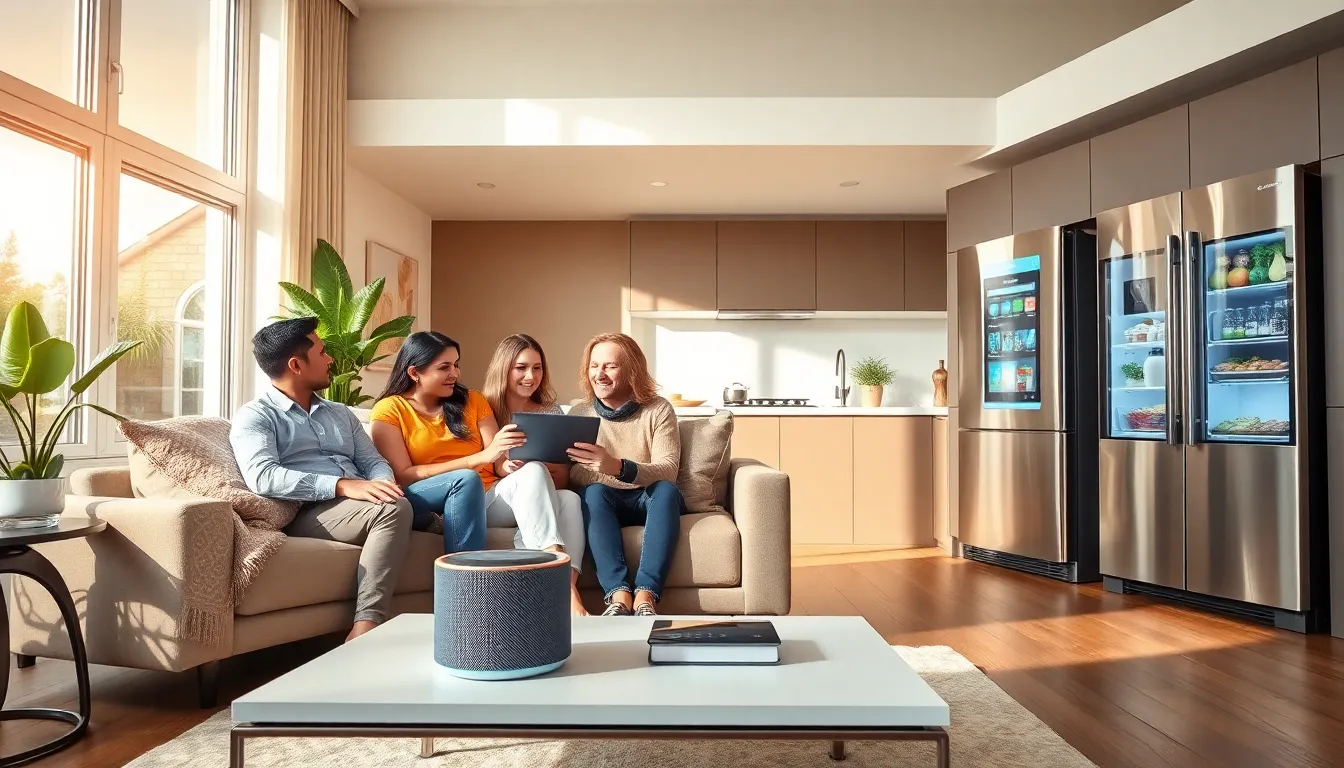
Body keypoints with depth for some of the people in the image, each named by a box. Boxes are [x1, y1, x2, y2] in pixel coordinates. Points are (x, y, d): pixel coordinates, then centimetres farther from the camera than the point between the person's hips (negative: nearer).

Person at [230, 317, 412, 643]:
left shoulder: (340, 413, 27)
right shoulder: (255, 417, 5)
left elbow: (374, 462, 19)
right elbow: (263, 477, -13)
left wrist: (383, 485, -7)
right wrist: (342, 486, -24)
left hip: (361, 505, 6)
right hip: (308, 512, -6)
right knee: (393, 509, -35)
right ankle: (368, 622, -33)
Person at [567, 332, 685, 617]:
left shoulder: (658, 409, -4)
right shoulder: (580, 413, 3)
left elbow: (668, 471, -18)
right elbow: (573, 474, -7)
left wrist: (618, 467, -37)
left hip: (650, 501, -1)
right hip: (606, 504, 1)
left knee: (666, 489, -33)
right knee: (594, 492, -31)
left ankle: (645, 597, -43)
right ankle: (619, 596, -42)